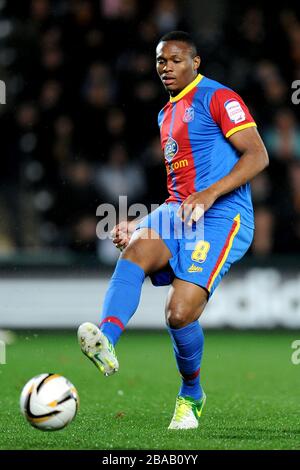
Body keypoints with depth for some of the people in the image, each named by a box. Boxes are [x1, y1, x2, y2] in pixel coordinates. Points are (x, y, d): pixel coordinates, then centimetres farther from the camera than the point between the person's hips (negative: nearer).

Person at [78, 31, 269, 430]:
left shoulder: (218, 98, -2)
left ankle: (191, 396, 10)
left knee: (180, 313, -17)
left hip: (221, 218, -7)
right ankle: (105, 341, -50)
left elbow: (257, 155, -11)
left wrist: (208, 195, -22)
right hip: (178, 213, 7)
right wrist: (141, 227, 20)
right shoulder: (166, 115, 24)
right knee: (134, 251, -28)